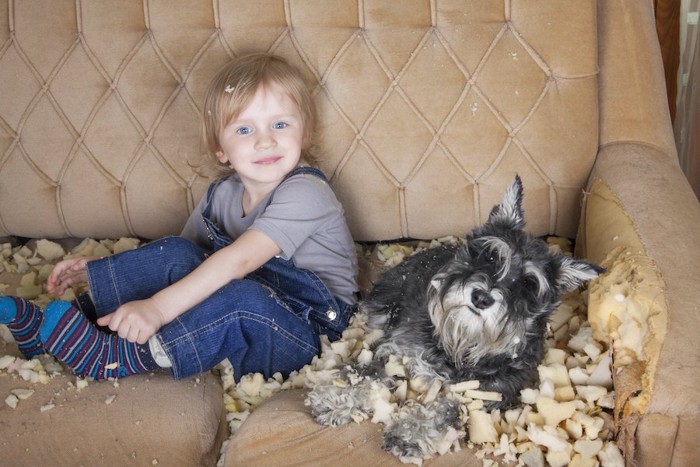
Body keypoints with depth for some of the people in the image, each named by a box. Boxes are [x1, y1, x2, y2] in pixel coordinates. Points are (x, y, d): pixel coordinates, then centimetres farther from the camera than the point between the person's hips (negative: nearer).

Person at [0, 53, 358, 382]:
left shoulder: (304, 193, -19)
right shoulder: (222, 194, 6)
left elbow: (239, 260, -31)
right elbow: (180, 256, 12)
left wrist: (158, 307, -39)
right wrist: (97, 270, -1)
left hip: (309, 333, -6)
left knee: (245, 299, -37)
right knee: (174, 253, -12)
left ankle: (113, 357, -29)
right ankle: (47, 328, -12)